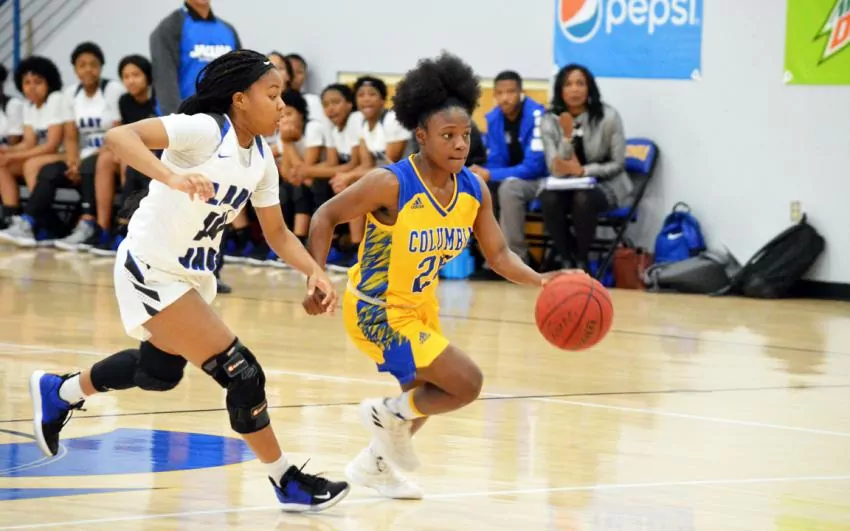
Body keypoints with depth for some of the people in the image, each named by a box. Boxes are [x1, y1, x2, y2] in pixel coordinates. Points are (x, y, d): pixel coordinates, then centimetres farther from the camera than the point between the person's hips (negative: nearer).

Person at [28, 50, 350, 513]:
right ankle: (287, 483, 3)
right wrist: (173, 177, -50)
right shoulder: (204, 131, -23)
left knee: (161, 371, 30)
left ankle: (60, 392, 52)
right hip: (153, 269, -10)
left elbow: (277, 234, 9)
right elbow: (119, 136, -35)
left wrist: (313, 271, -9)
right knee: (242, 374, -12)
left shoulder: (261, 159, 1)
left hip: (193, 274, 10)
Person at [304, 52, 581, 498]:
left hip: (419, 305, 8)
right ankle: (390, 414, 9)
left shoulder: (474, 189, -9)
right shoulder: (391, 184, -27)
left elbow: (499, 254, -3)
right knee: (466, 382, -15)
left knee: (426, 395, 26)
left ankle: (374, 465, 49)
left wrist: (540, 281, -21)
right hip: (376, 310, -8)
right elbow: (325, 217, -17)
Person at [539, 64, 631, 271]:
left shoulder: (608, 116, -14)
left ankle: (581, 261, -13)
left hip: (606, 183, -2)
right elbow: (556, 170, -14)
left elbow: (618, 164, -9)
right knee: (550, 199, -31)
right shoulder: (550, 120, -7)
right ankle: (565, 259, -10)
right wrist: (567, 136, -30)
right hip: (567, 185, 2)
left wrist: (583, 171, -23)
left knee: (582, 199, -35)